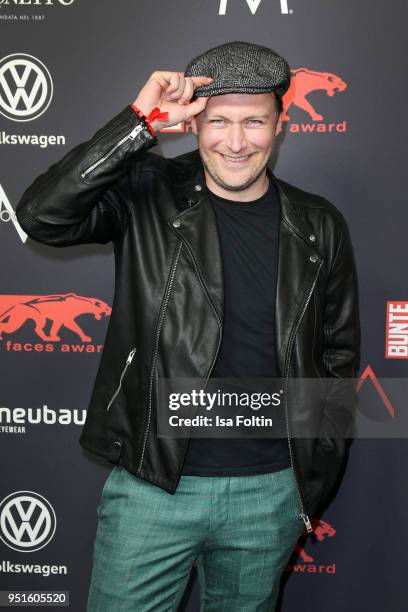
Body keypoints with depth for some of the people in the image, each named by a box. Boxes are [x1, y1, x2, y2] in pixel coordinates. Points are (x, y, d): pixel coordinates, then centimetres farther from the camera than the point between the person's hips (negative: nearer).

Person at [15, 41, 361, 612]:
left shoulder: (319, 227, 0)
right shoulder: (147, 195, -5)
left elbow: (339, 356, 7)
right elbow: (40, 214, -20)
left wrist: (314, 482, 8)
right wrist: (141, 121, -22)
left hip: (271, 492, 3)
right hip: (152, 485, -2)